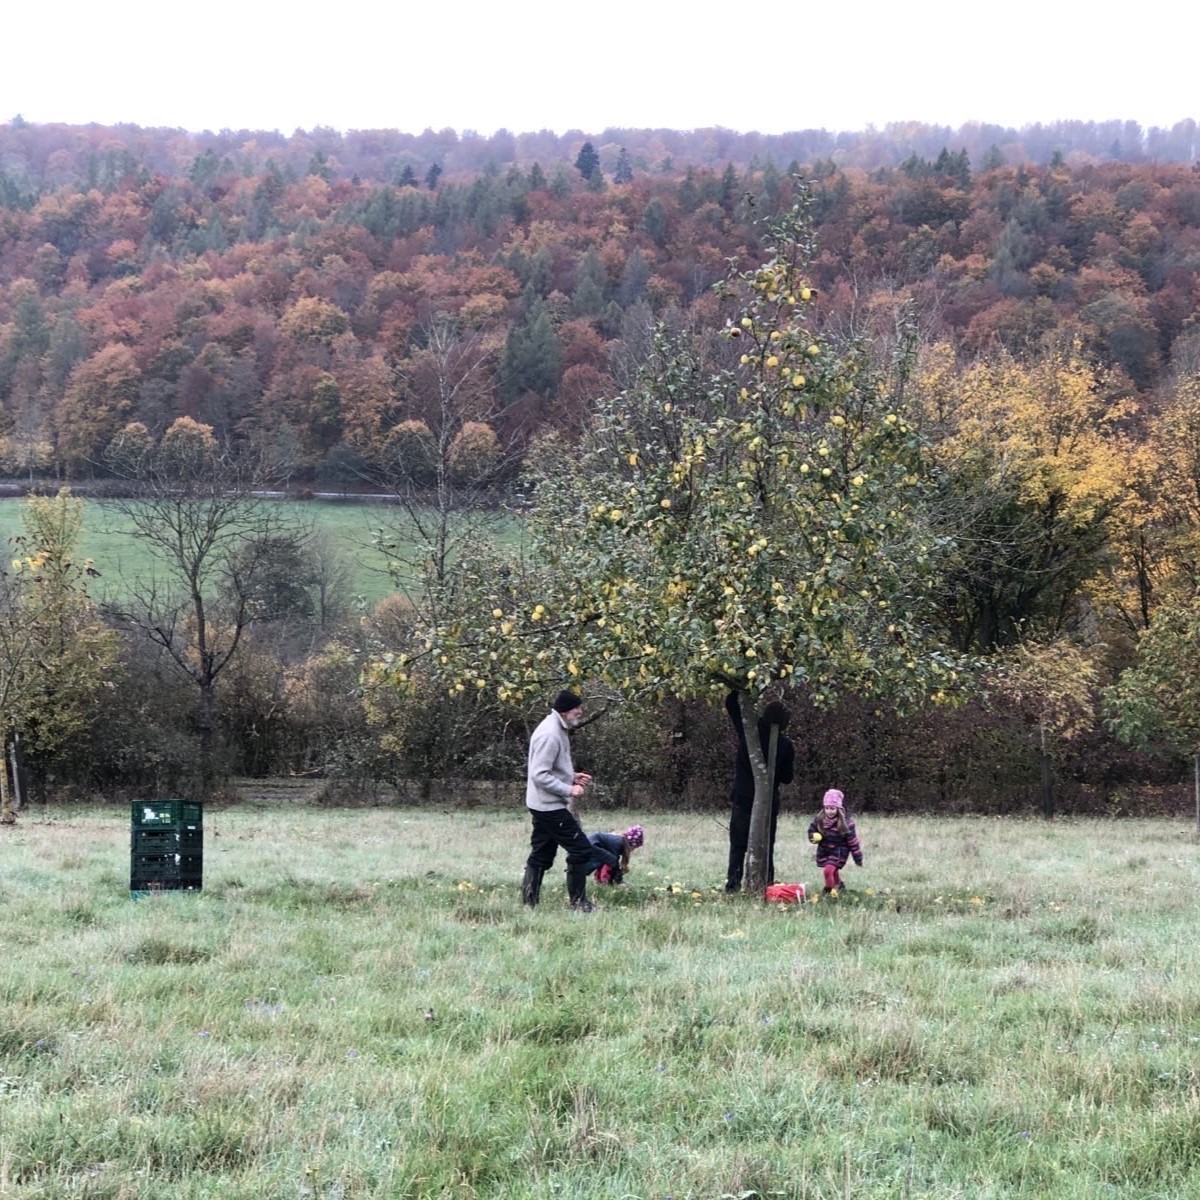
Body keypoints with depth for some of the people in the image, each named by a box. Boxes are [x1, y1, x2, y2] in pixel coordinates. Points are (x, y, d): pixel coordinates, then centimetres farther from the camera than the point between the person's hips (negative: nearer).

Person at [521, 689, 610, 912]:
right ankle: (578, 901, 0)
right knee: (581, 849, -6)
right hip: (550, 806, -11)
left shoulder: (558, 730, 12)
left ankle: (529, 901, 16)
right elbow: (540, 775, -24)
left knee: (541, 855, 13)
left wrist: (572, 777, 10)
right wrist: (569, 790, -21)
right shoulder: (550, 735, -21)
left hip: (544, 806, 11)